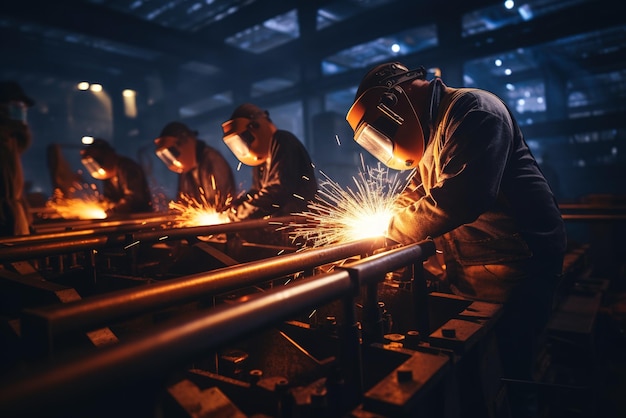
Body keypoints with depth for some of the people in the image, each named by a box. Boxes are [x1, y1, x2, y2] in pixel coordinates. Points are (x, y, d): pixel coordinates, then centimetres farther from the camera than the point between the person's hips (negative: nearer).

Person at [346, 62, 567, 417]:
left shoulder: (472, 110, -17)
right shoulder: (432, 130, 13)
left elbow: (461, 196, -31)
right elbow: (417, 192, 19)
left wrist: (392, 228, -19)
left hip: (517, 265, -9)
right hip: (468, 269, 9)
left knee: (505, 371, -1)